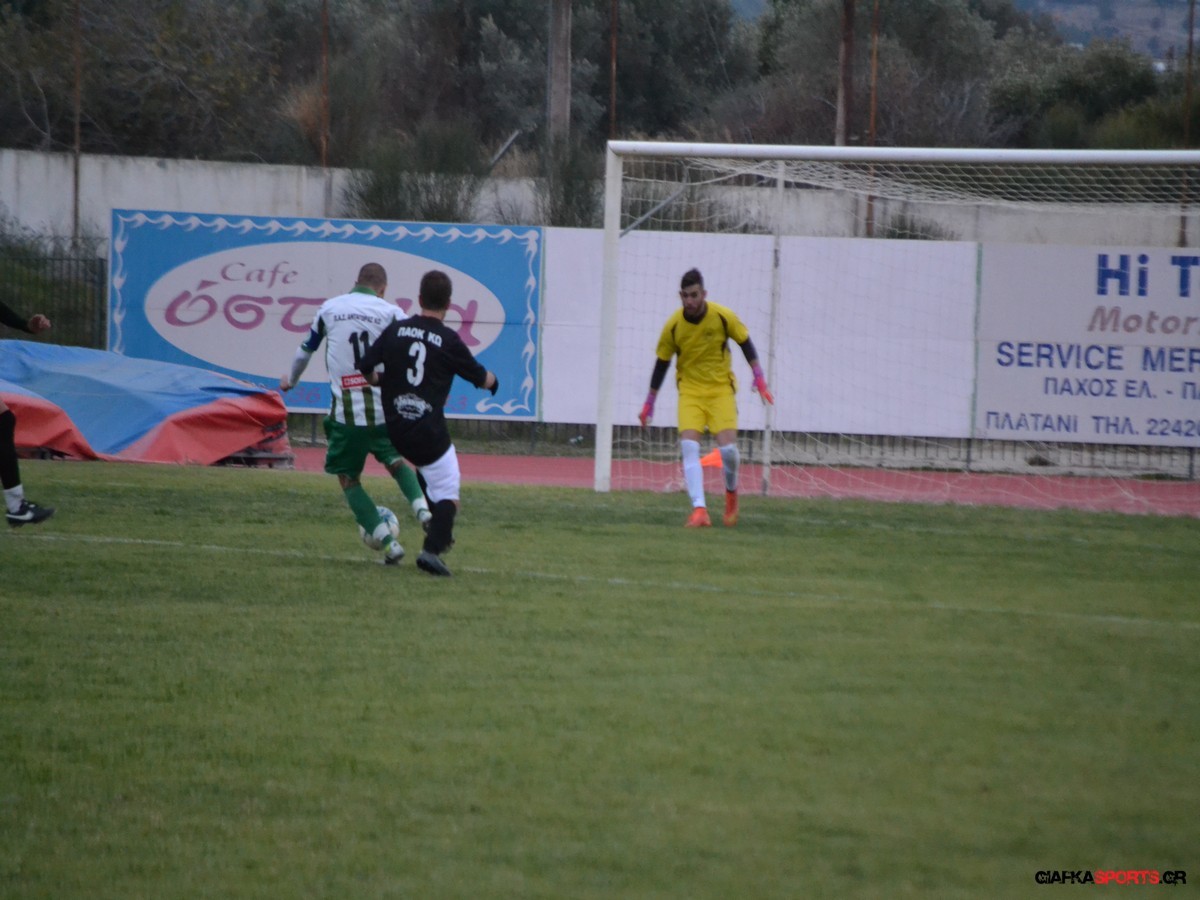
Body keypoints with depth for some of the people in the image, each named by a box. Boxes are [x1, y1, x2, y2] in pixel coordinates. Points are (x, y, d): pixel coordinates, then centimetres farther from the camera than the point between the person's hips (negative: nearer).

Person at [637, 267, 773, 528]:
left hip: (721, 389, -1)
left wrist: (758, 377, -3)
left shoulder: (723, 317, -12)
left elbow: (745, 343, 4)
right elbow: (662, 363, 3)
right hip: (690, 390, 1)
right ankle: (699, 510, -23)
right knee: (689, 446, -19)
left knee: (728, 448, -13)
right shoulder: (673, 325, -9)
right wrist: (649, 403, 7)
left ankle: (731, 492, 21)